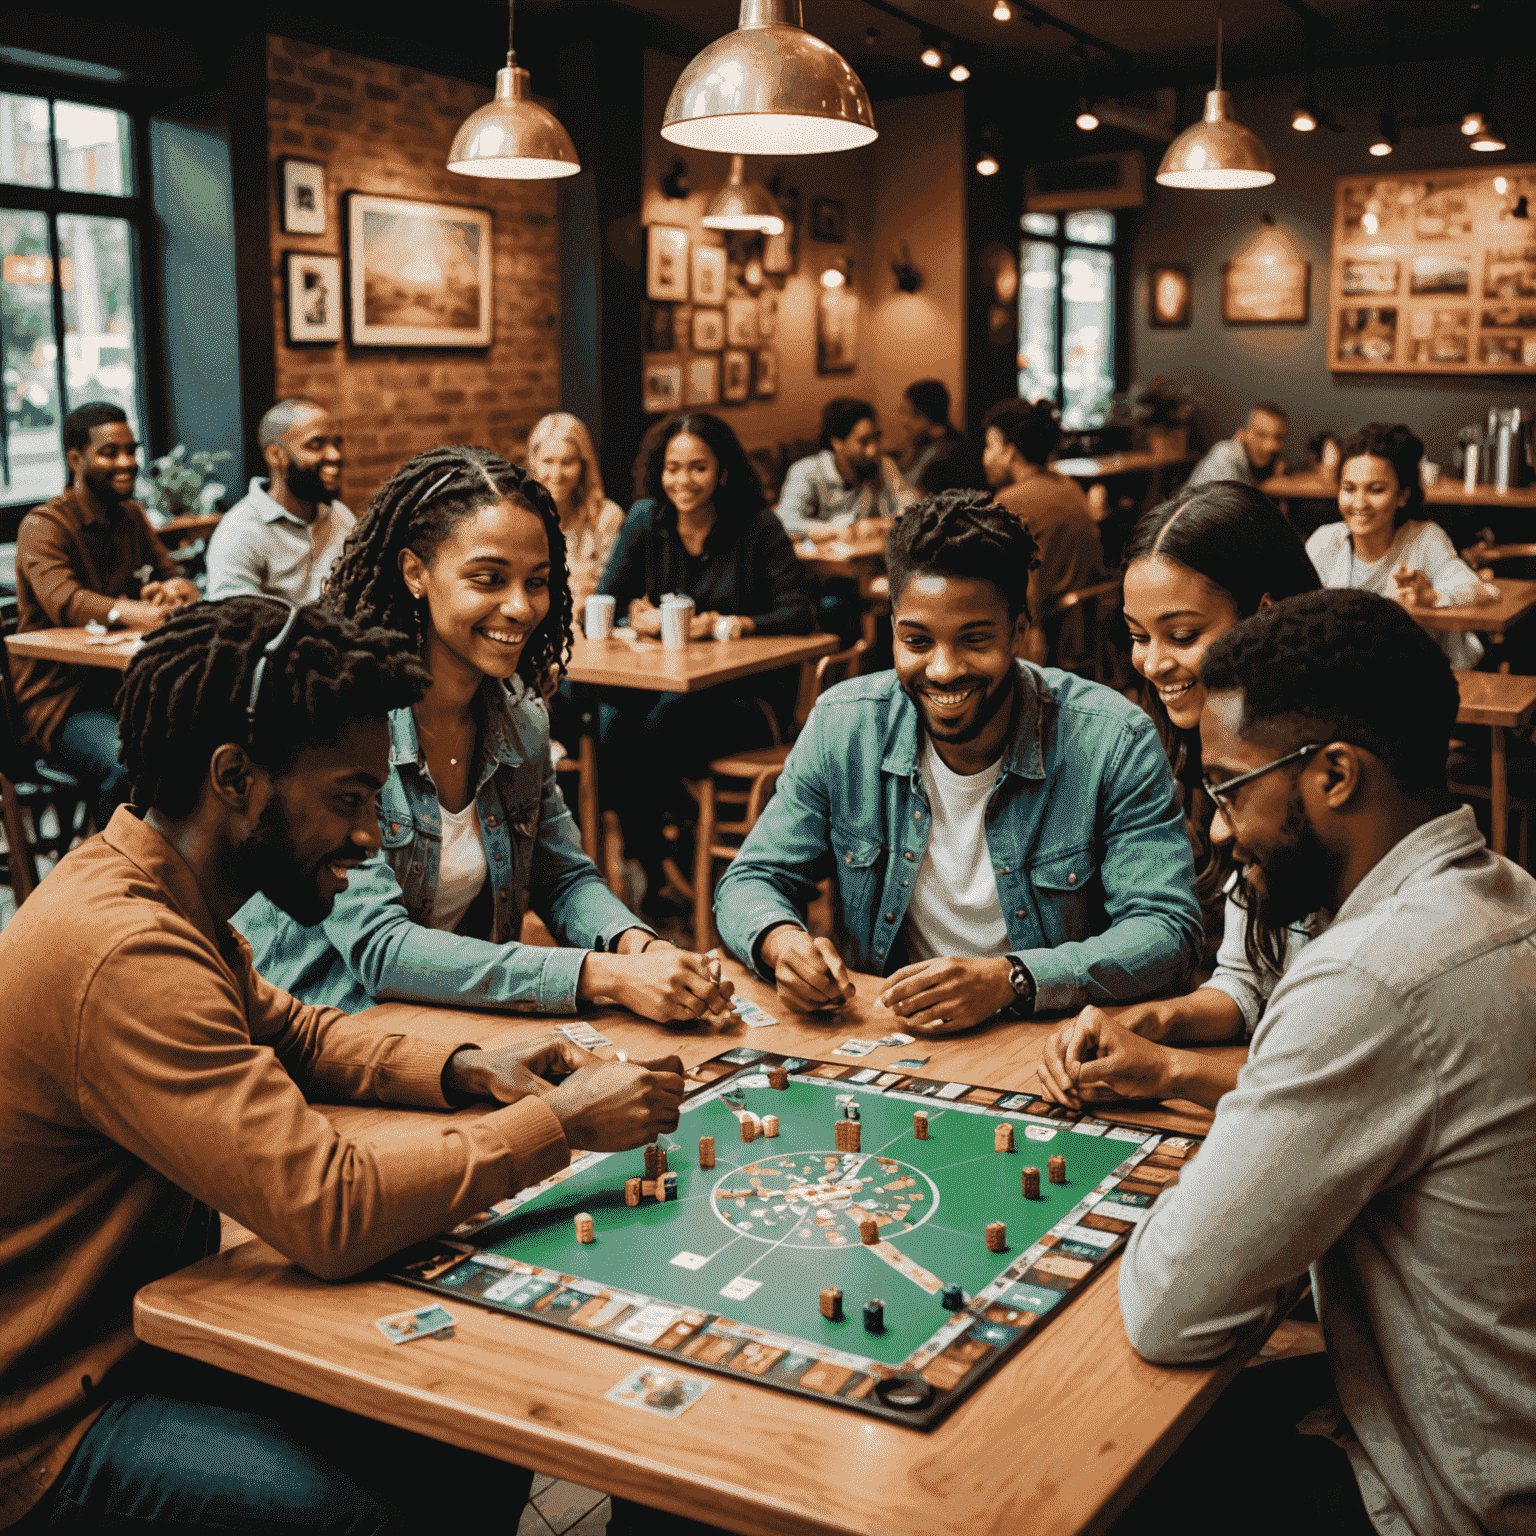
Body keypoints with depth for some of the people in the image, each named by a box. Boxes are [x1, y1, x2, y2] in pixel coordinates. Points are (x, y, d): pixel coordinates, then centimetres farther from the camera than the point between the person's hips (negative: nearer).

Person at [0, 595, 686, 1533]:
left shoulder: (168, 896, 1)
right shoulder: (124, 957, -31)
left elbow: (293, 1034, 18)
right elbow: (329, 1213, -34)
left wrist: (465, 1071, 1)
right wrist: (560, 1122, -23)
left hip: (151, 1327, 9)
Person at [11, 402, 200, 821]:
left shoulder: (132, 517, 14)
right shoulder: (43, 526, -9)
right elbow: (62, 600, -28)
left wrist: (177, 588, -15)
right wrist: (132, 612, -47)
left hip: (128, 686, 6)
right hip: (63, 699, -6)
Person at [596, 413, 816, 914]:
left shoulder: (758, 528, -2)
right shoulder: (644, 520, 7)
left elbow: (799, 614, -5)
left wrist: (731, 623, -18)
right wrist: (641, 616, -12)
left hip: (740, 693, -3)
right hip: (656, 680, 3)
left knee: (669, 714, -34)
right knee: (611, 719, -31)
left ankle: (646, 877, -19)